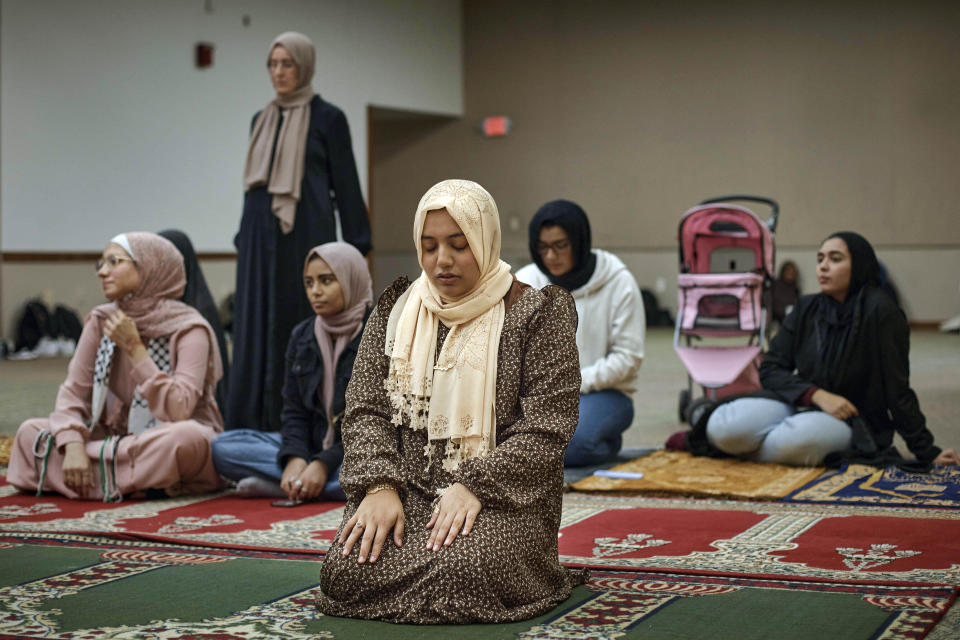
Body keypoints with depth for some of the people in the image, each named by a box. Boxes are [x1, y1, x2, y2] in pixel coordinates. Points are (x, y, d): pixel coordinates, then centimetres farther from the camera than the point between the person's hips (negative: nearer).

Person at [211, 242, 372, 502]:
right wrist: (295, 458, -16)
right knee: (223, 447, -12)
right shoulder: (301, 337, 9)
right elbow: (294, 410, 5)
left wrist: (325, 464, -24)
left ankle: (276, 485, -28)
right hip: (311, 448, 5)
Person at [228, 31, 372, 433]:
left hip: (306, 235, -5)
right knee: (256, 334, 3)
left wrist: (355, 250, -7)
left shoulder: (327, 118, -1)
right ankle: (255, 426, 8)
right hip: (261, 237, 6)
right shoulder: (262, 121, 15)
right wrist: (243, 242, 17)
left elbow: (346, 184, -3)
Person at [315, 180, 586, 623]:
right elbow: (365, 408, 8)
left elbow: (546, 428, -7)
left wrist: (474, 486, -18)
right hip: (406, 488, 3)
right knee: (347, 573, -24)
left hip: (502, 493, -3)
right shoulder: (395, 310, 12)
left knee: (462, 573, -33)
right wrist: (379, 484, -10)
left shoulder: (536, 312, 0)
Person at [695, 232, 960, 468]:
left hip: (850, 420, -4)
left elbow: (897, 390, -7)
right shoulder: (807, 309, 5)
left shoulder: (879, 311, -11)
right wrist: (817, 394, -14)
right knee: (723, 427, -27)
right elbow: (770, 370, 3)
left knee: (798, 438, -40)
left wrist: (927, 452, -5)